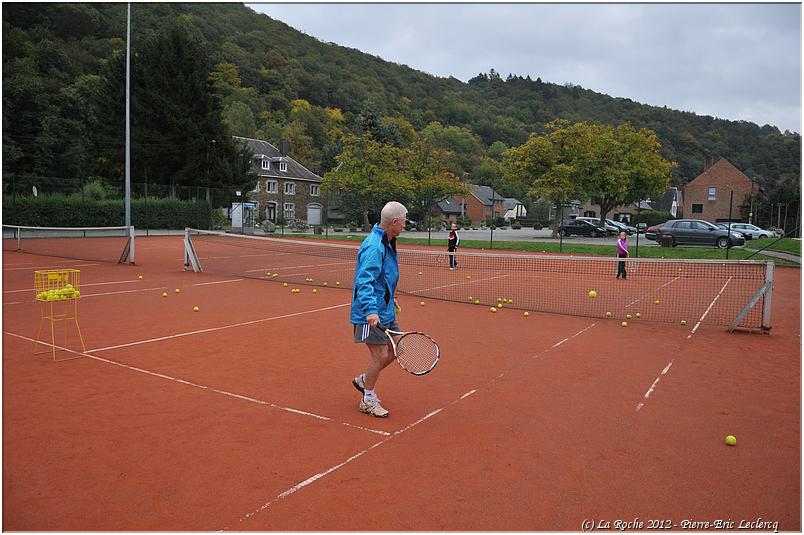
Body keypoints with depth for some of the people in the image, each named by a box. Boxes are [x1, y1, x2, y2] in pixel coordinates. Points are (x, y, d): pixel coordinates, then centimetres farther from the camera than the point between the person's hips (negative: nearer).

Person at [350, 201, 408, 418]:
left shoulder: (386, 243, 12)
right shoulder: (374, 246, -21)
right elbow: (365, 281, -29)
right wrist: (371, 310, -39)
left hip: (385, 310, 10)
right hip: (371, 312, -10)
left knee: (395, 350, 12)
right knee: (380, 355, -5)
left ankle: (363, 380, 31)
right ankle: (368, 400, 14)